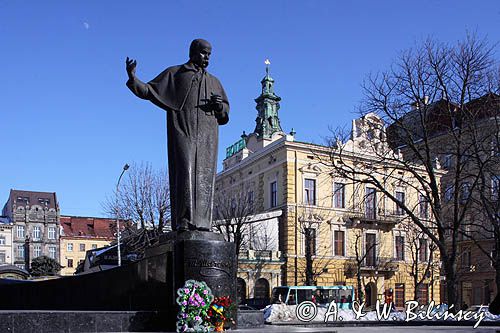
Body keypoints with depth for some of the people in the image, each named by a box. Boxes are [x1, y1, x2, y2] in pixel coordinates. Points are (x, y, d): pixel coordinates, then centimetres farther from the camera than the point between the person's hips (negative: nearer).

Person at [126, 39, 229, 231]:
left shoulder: (213, 82, 26)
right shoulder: (173, 73, 16)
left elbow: (225, 110, 26)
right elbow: (148, 91, 11)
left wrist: (219, 106, 2)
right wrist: (132, 77, -7)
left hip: (207, 136, 4)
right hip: (182, 131, -4)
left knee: (204, 177, -5)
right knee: (184, 172, -17)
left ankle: (201, 223, -6)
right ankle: (182, 223, -20)